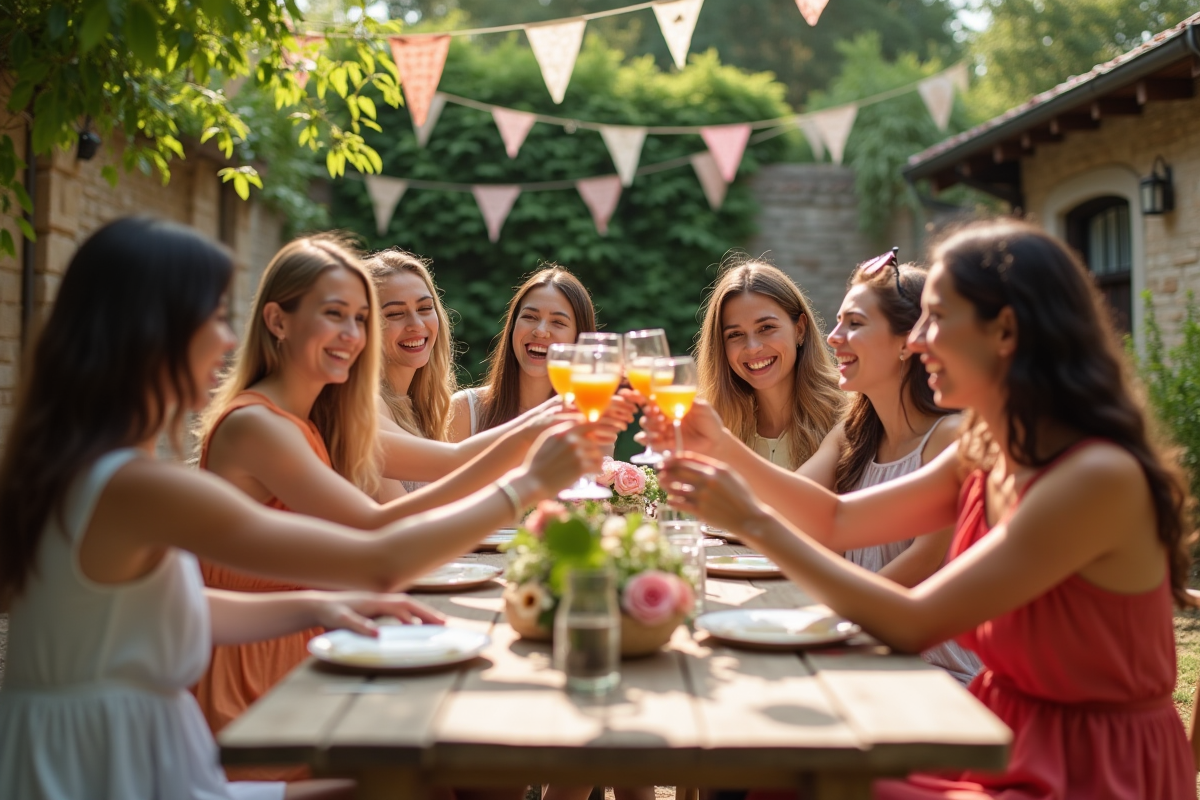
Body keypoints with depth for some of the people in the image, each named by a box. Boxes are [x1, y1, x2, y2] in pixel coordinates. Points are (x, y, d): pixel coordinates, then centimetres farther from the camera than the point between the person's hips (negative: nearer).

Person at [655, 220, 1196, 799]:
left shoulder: (1100, 477, -24)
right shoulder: (983, 455, 2)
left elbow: (913, 624, -26)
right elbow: (840, 520, 9)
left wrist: (755, 524, -22)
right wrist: (725, 451, -2)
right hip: (1003, 737, 7)